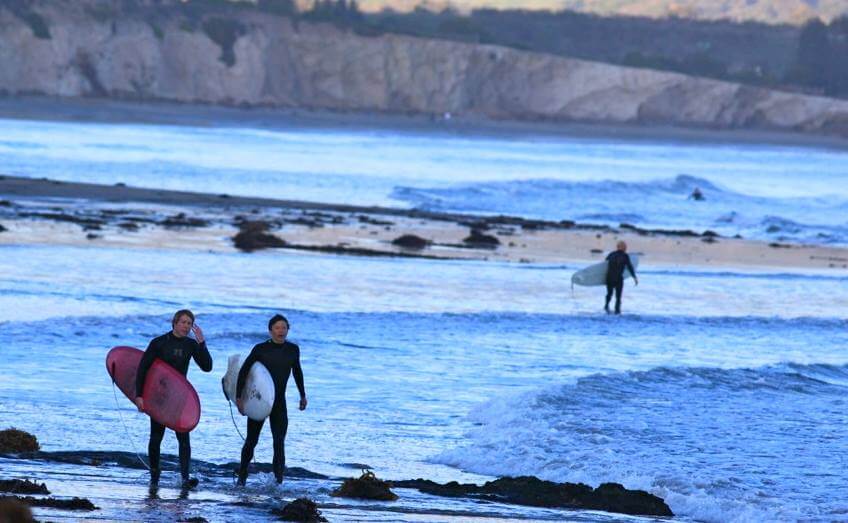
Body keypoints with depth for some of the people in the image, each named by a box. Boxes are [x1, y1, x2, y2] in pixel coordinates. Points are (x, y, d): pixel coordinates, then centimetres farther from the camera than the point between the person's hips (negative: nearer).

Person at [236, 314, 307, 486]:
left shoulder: (293, 349, 1)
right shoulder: (261, 349, -9)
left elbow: (297, 372, 17)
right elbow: (243, 371, -10)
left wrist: (303, 395, 24)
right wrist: (239, 397, -15)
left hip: (279, 402, 2)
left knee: (279, 442, -12)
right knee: (251, 440, 8)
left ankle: (278, 478, -15)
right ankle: (242, 476, 26)